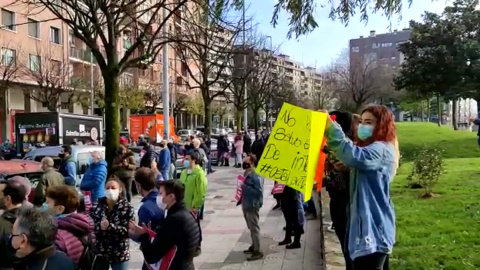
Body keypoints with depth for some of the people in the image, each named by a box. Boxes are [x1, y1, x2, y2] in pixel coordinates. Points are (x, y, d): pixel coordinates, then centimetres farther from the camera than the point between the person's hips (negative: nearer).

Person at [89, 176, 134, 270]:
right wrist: (100, 226, -23)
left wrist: (109, 226, -25)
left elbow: (128, 230, -13)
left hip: (120, 254, -2)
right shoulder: (97, 206, 2)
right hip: (99, 252, 2)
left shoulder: (126, 207, -5)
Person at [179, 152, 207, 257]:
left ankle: (197, 247, 23)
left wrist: (195, 206, -17)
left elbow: (201, 192, -17)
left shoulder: (199, 174, -15)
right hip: (183, 206, 7)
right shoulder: (184, 172, 9)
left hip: (193, 207, -6)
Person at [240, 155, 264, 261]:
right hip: (246, 205, 9)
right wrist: (241, 199, 10)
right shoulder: (246, 174, 8)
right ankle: (254, 246, 33)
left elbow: (259, 191, -24)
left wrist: (245, 187, -25)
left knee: (254, 228, -2)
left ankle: (257, 251, 5)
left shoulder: (254, 176, -20)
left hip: (252, 206, -9)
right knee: (251, 228, 19)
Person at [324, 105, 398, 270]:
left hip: (373, 228, -10)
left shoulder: (381, 149, -13)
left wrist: (331, 128, -36)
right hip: (368, 225, 10)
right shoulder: (370, 148, 22)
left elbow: (355, 157, -33)